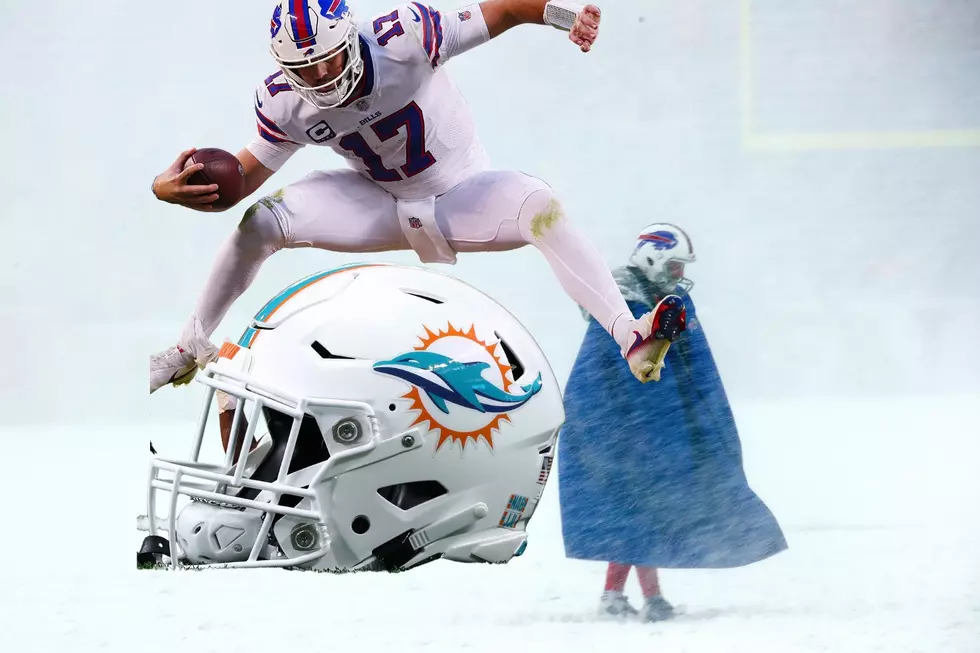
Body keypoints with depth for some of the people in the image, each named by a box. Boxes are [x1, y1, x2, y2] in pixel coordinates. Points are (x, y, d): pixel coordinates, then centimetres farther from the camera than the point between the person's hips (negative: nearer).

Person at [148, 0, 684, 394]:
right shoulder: (287, 104, -15)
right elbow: (247, 174, -1)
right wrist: (174, 187, -20)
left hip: (460, 195, -3)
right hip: (380, 205, 4)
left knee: (541, 208, -34)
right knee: (259, 223, -12)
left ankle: (632, 342, -41)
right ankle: (191, 351, 7)